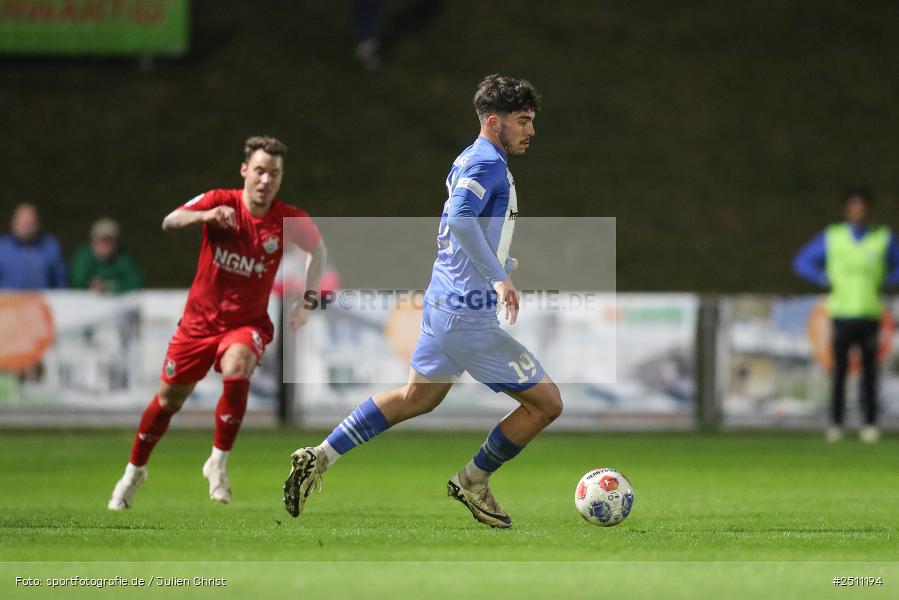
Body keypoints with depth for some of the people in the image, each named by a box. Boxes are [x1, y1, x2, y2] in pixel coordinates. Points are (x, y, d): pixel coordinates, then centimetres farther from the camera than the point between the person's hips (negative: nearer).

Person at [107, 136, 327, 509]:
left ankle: (218, 462, -17)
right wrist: (205, 215, -50)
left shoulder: (290, 220, -11)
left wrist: (307, 302, 1)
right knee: (169, 398, 10)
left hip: (247, 322, -1)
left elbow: (318, 250, 10)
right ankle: (134, 472, 35)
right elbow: (170, 222, -30)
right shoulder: (220, 203, -15)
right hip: (200, 319, 1)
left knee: (236, 369, -33)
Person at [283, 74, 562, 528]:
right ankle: (474, 482, 14)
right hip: (469, 316, -10)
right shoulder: (488, 164, -16)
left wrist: (503, 263, 32)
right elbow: (461, 219, -32)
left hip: (442, 304, 10)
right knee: (546, 403, -1)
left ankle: (321, 457, 24)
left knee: (416, 397, 27)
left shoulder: (468, 160, 14)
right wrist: (499, 277, -32)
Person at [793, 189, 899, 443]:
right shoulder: (831, 237, 7)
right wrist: (826, 280, 1)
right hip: (842, 314, 0)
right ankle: (835, 424, -1)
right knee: (839, 371, -4)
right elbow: (802, 262, 13)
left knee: (869, 372, 0)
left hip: (870, 314, 0)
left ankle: (870, 425, 3)